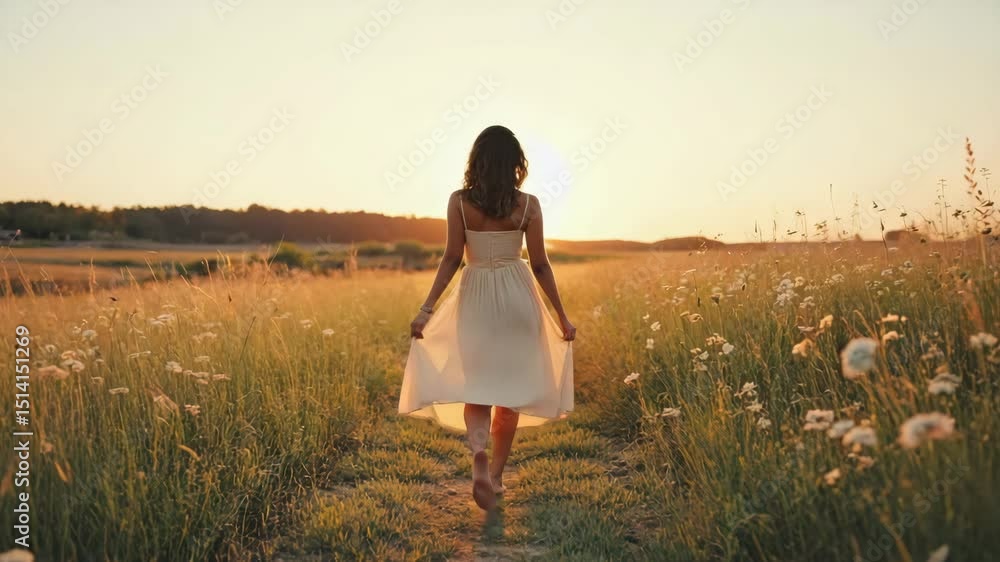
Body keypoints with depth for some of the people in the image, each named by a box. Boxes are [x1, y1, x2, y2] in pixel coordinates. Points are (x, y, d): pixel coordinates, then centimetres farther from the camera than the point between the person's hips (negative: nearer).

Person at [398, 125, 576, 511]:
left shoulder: (459, 201, -3)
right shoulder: (528, 204, -3)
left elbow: (451, 259, -7)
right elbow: (540, 265, -2)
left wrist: (426, 309, -2)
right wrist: (562, 316, 7)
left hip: (475, 297, 0)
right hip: (517, 297, 0)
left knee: (477, 385, 7)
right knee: (510, 387, 12)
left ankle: (479, 456, -21)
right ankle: (496, 474, 21)